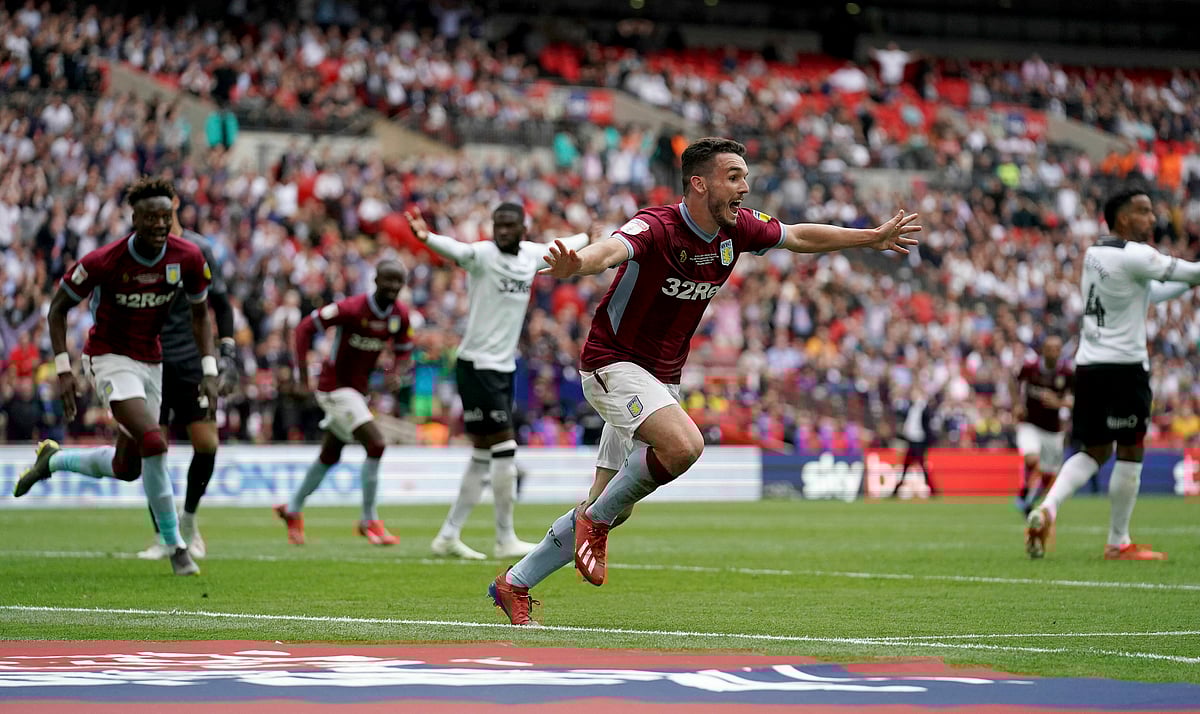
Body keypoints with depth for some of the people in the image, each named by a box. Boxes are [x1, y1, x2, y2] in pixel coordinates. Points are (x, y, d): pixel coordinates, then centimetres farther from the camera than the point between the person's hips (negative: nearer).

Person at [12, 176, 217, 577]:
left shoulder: (188, 258, -12)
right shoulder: (104, 262, -22)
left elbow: (200, 315, 4)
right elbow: (59, 307, -8)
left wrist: (209, 372, -5)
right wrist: (63, 370, -14)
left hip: (150, 362, 6)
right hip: (110, 358, -6)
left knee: (127, 468, 11)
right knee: (154, 444, -24)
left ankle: (52, 460, 39)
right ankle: (175, 547, -13)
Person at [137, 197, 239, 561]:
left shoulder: (199, 248, 4)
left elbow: (220, 303, 12)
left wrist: (227, 353, 4)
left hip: (193, 362, 1)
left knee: (207, 444, -5)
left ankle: (189, 518, 20)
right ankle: (161, 537, 6)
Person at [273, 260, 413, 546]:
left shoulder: (400, 314, -3)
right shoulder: (352, 308, -23)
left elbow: (403, 348, 13)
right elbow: (306, 327, -17)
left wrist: (395, 372, -9)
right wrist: (303, 372, -20)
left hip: (358, 389, 8)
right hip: (334, 386, -8)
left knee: (330, 456, 18)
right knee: (375, 444, -19)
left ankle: (293, 510, 37)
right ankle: (370, 521, -9)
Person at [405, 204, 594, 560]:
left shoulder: (531, 254, 9)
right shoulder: (483, 254, -13)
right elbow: (457, 250, -35)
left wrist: (591, 236, 49)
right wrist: (427, 238, -57)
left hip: (504, 369, 8)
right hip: (477, 366, -8)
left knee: (483, 457, 10)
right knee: (505, 449, -9)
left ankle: (448, 536, 17)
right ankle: (506, 541, 0)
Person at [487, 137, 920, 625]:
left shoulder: (738, 228, -2)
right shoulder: (656, 228, -24)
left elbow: (801, 237, 16)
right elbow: (610, 249, -46)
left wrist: (873, 237, 19)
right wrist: (574, 264, -68)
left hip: (662, 379, 8)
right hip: (612, 363, -8)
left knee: (608, 507, 8)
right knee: (683, 443, -32)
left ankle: (514, 584, 21)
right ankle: (598, 519, -11)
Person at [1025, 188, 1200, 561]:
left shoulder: (1095, 253, 14)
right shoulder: (1134, 256, -13)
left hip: (1088, 363, 8)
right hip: (1124, 365, -8)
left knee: (1095, 450, 15)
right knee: (1130, 452, 3)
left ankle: (1048, 508, -6)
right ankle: (1118, 543, 8)